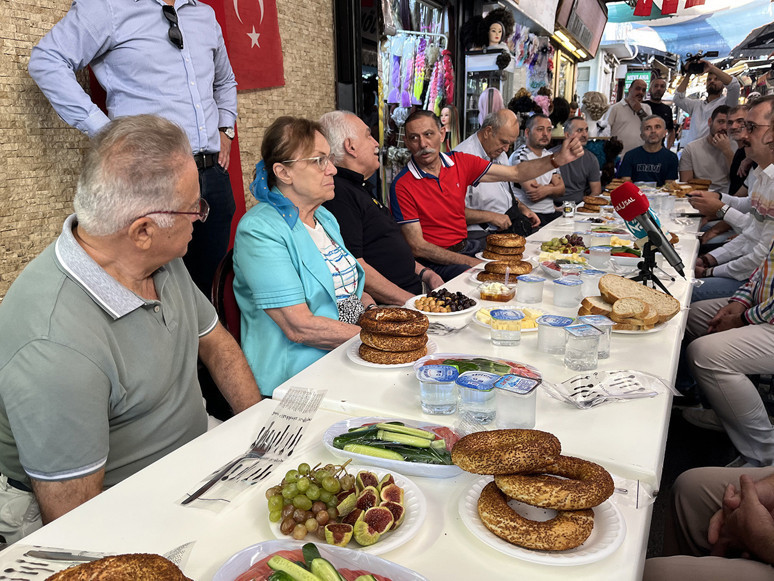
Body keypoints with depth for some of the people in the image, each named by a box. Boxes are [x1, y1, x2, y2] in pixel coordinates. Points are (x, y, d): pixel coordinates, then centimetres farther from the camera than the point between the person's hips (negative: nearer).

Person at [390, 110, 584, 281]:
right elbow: (417, 247, -16)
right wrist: (469, 262, -20)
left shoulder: (460, 162, 3)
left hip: (465, 245, 7)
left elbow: (515, 173, 6)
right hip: (435, 260, -6)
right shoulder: (402, 186, -14)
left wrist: (558, 159, -9)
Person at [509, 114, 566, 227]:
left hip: (550, 212, 8)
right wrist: (553, 187, 3)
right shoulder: (519, 156, -9)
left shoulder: (550, 156, 18)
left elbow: (561, 190, 11)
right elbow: (533, 195, -16)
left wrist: (547, 190, -13)